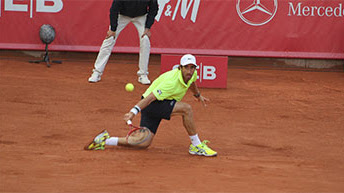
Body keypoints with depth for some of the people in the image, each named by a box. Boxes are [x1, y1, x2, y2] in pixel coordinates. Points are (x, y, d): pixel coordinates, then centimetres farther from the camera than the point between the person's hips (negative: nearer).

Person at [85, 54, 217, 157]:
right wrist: (134, 111, -45)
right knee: (186, 109, -26)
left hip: (160, 105, 9)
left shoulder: (192, 74, -3)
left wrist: (198, 95, 43)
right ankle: (196, 146, -13)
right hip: (151, 104, -9)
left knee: (144, 143, 3)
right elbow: (151, 97, -35)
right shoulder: (172, 81, -30)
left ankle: (105, 140, 10)